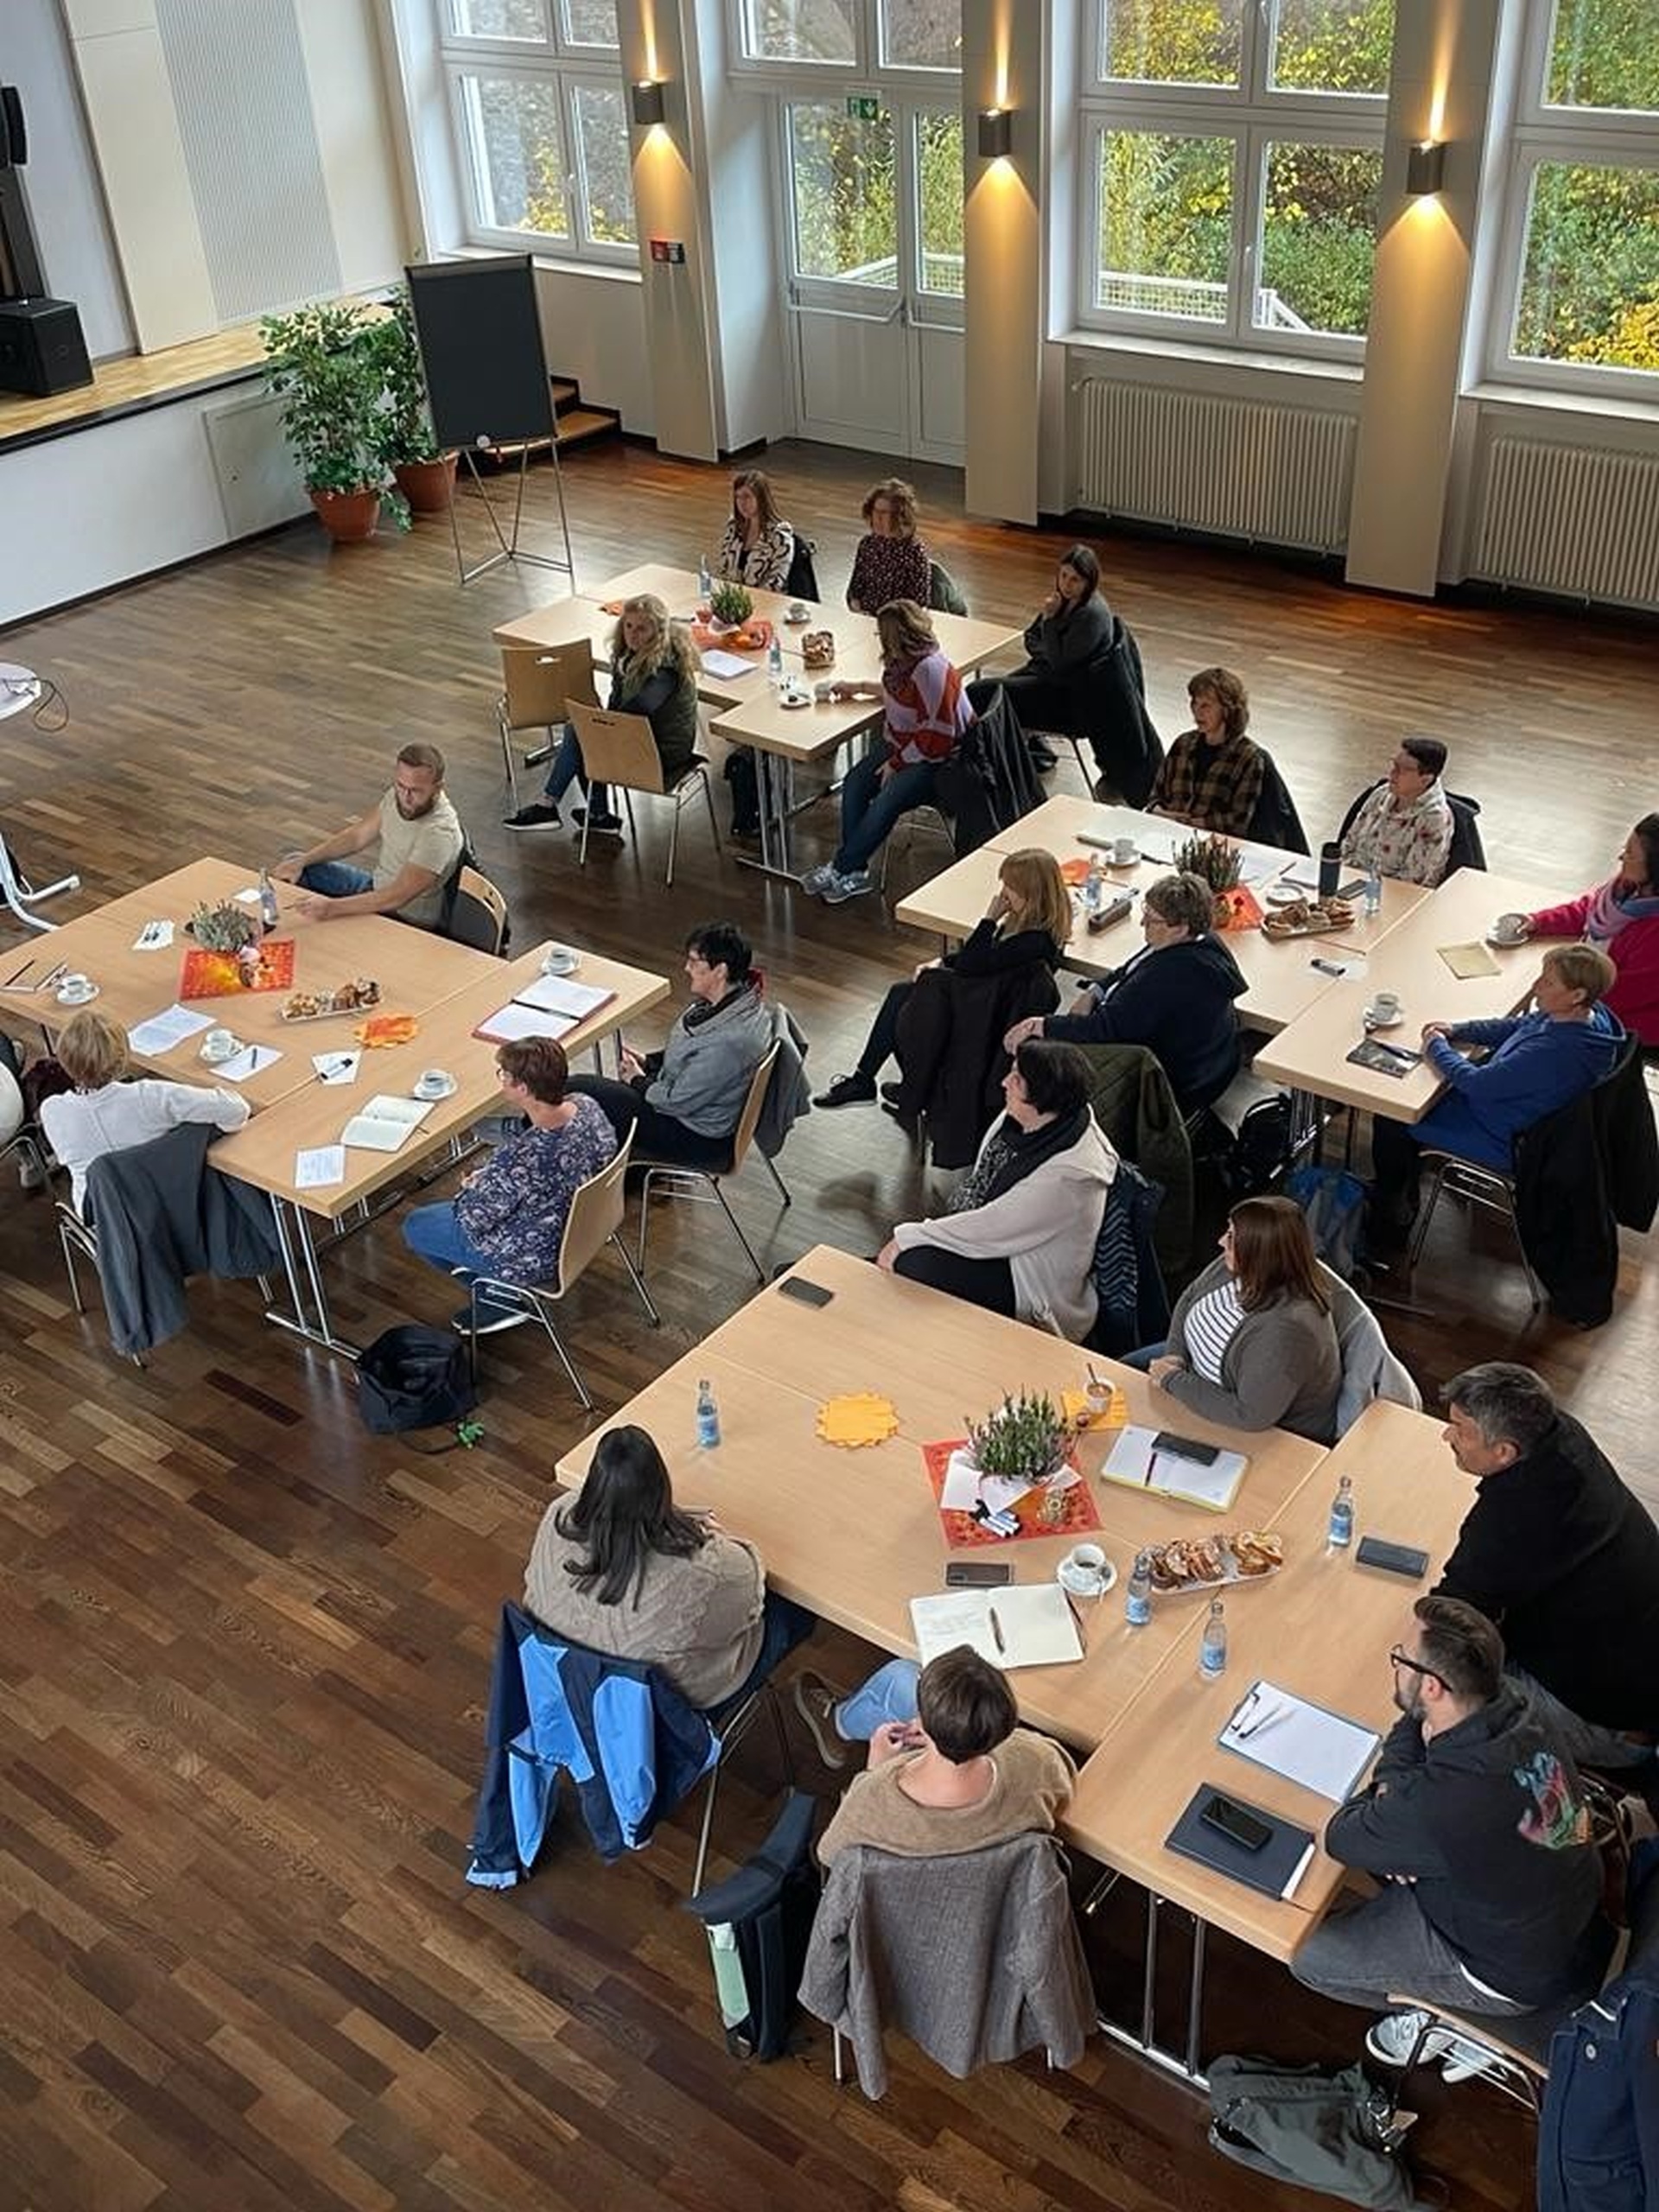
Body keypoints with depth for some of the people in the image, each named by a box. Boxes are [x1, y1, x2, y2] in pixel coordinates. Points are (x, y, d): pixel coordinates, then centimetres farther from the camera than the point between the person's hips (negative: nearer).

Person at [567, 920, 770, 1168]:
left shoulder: (729, 1039, -35)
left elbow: (678, 1101, -25)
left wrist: (639, 1081, -7)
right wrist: (648, 1062, 3)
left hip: (699, 1139, -10)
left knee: (576, 1091, -3)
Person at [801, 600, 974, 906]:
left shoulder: (931, 671, -26)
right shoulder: (904, 660, 2)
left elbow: (937, 738, -24)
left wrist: (897, 763, -17)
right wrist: (860, 688, 25)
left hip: (936, 758, -10)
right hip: (901, 744, 10)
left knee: (887, 802, -26)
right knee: (855, 783, -11)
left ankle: (843, 870, -12)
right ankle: (853, 871, -13)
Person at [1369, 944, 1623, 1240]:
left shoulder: (1555, 1051, -40)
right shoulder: (1590, 1014, -11)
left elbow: (1478, 1084, -30)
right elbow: (1515, 1027, 7)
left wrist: (1437, 1047, -13)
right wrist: (1456, 1030, -3)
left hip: (1503, 1140, -10)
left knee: (1390, 1120, 1)